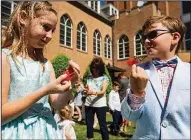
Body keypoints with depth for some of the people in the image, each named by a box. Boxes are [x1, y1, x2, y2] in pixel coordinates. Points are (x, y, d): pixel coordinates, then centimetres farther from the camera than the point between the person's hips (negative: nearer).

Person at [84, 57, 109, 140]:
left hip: (100, 105, -3)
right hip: (88, 104, 4)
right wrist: (85, 91, -14)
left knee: (102, 124, 4)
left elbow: (103, 91, -12)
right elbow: (86, 90, 10)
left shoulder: (104, 78, -2)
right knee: (89, 123, 11)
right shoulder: (89, 78, 8)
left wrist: (93, 92, -29)